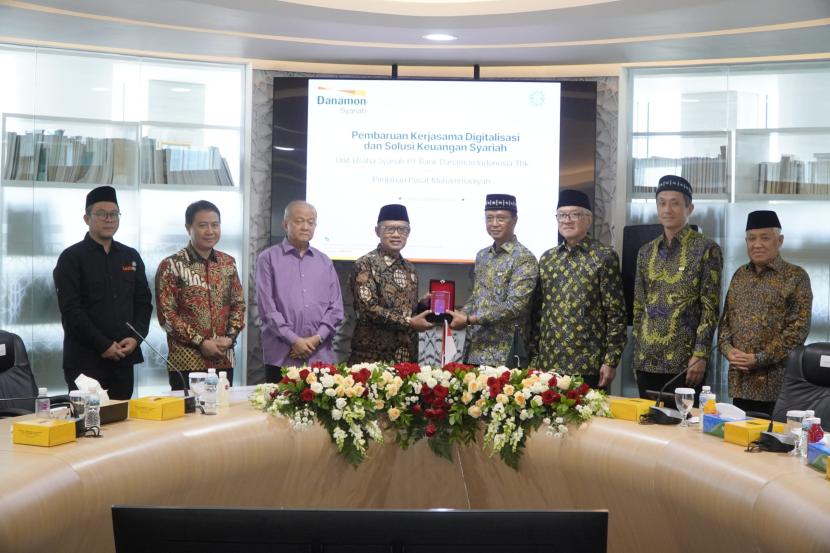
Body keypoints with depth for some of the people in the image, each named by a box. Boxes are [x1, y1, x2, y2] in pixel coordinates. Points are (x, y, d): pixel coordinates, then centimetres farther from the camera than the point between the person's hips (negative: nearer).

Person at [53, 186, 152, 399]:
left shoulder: (131, 257, 14)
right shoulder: (71, 258, -2)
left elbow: (144, 301, 12)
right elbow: (70, 309, -10)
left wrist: (136, 337, -5)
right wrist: (104, 345, -14)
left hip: (124, 358, 5)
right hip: (85, 360, -4)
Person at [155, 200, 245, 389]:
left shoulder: (228, 263, 9)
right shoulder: (171, 266, -6)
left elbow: (238, 304, 13)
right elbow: (166, 315, -9)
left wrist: (230, 337, -4)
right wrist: (200, 342, -14)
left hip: (224, 361, 4)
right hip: (186, 363, -4)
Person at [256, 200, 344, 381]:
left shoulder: (325, 262, 15)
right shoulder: (269, 258, 3)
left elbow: (336, 307, 11)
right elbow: (267, 307, -4)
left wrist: (318, 337, -5)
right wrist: (294, 340, -10)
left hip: (321, 356, 3)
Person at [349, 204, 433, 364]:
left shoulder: (410, 269, 14)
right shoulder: (365, 264, -7)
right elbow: (369, 308, -16)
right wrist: (409, 322, -17)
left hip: (408, 355, 6)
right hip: (373, 355, -6)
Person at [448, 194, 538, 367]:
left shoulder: (524, 259, -10)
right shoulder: (482, 256, 14)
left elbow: (515, 306, -19)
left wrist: (469, 319, -17)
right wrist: (460, 314, 0)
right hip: (474, 352, 6)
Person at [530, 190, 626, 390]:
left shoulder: (605, 257, -3)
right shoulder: (547, 258, 11)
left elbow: (616, 313, -6)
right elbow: (538, 312, 14)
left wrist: (611, 361, -10)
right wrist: (534, 357, 9)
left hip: (588, 365, -4)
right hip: (548, 364, 5)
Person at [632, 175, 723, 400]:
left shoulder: (706, 250, -3)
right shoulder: (646, 252, 11)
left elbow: (710, 308, -7)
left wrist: (700, 355, -13)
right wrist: (637, 353, 11)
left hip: (684, 362, -5)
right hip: (646, 360, 5)